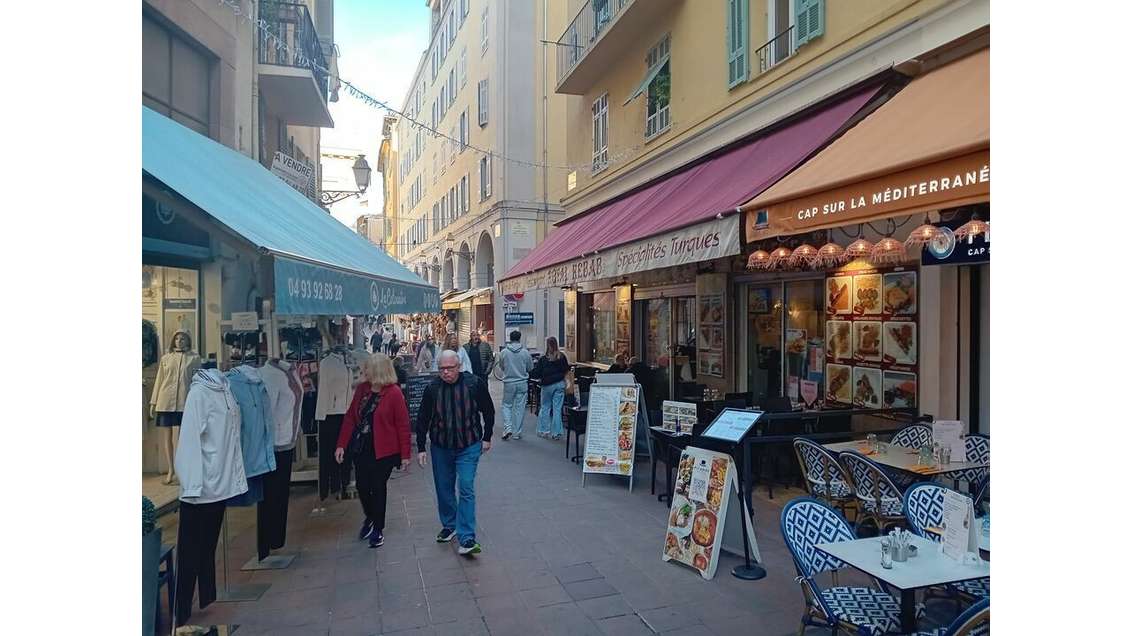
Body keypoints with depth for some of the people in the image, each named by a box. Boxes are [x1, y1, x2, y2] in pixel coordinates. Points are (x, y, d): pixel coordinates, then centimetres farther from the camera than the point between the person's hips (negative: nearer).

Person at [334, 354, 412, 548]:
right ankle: (370, 518, 40)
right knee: (362, 487, 10)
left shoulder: (394, 393, -16)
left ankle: (378, 529, 24)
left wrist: (405, 454, -13)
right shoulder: (362, 389, 1)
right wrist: (341, 445, 2)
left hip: (384, 451, -5)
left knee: (378, 488, 5)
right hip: (361, 448, 5)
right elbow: (350, 417, 6)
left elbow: (403, 425, -14)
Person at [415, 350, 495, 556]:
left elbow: (488, 411, 2)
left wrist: (487, 438, 5)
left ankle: (466, 538, -5)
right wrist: (421, 448, 1)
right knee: (444, 489, 15)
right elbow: (422, 420, 2)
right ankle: (449, 525, 37)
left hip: (469, 447, -3)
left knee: (466, 490, -9)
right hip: (440, 448, 3)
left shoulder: (474, 384, -13)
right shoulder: (432, 388, -9)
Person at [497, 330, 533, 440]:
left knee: (506, 405, 13)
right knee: (520, 408, 8)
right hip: (522, 383, 0)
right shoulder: (525, 352, -7)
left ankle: (507, 428, -4)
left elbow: (501, 367, 7)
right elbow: (530, 367, 4)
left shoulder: (503, 352, -7)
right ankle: (517, 433, 12)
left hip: (508, 383, 0)